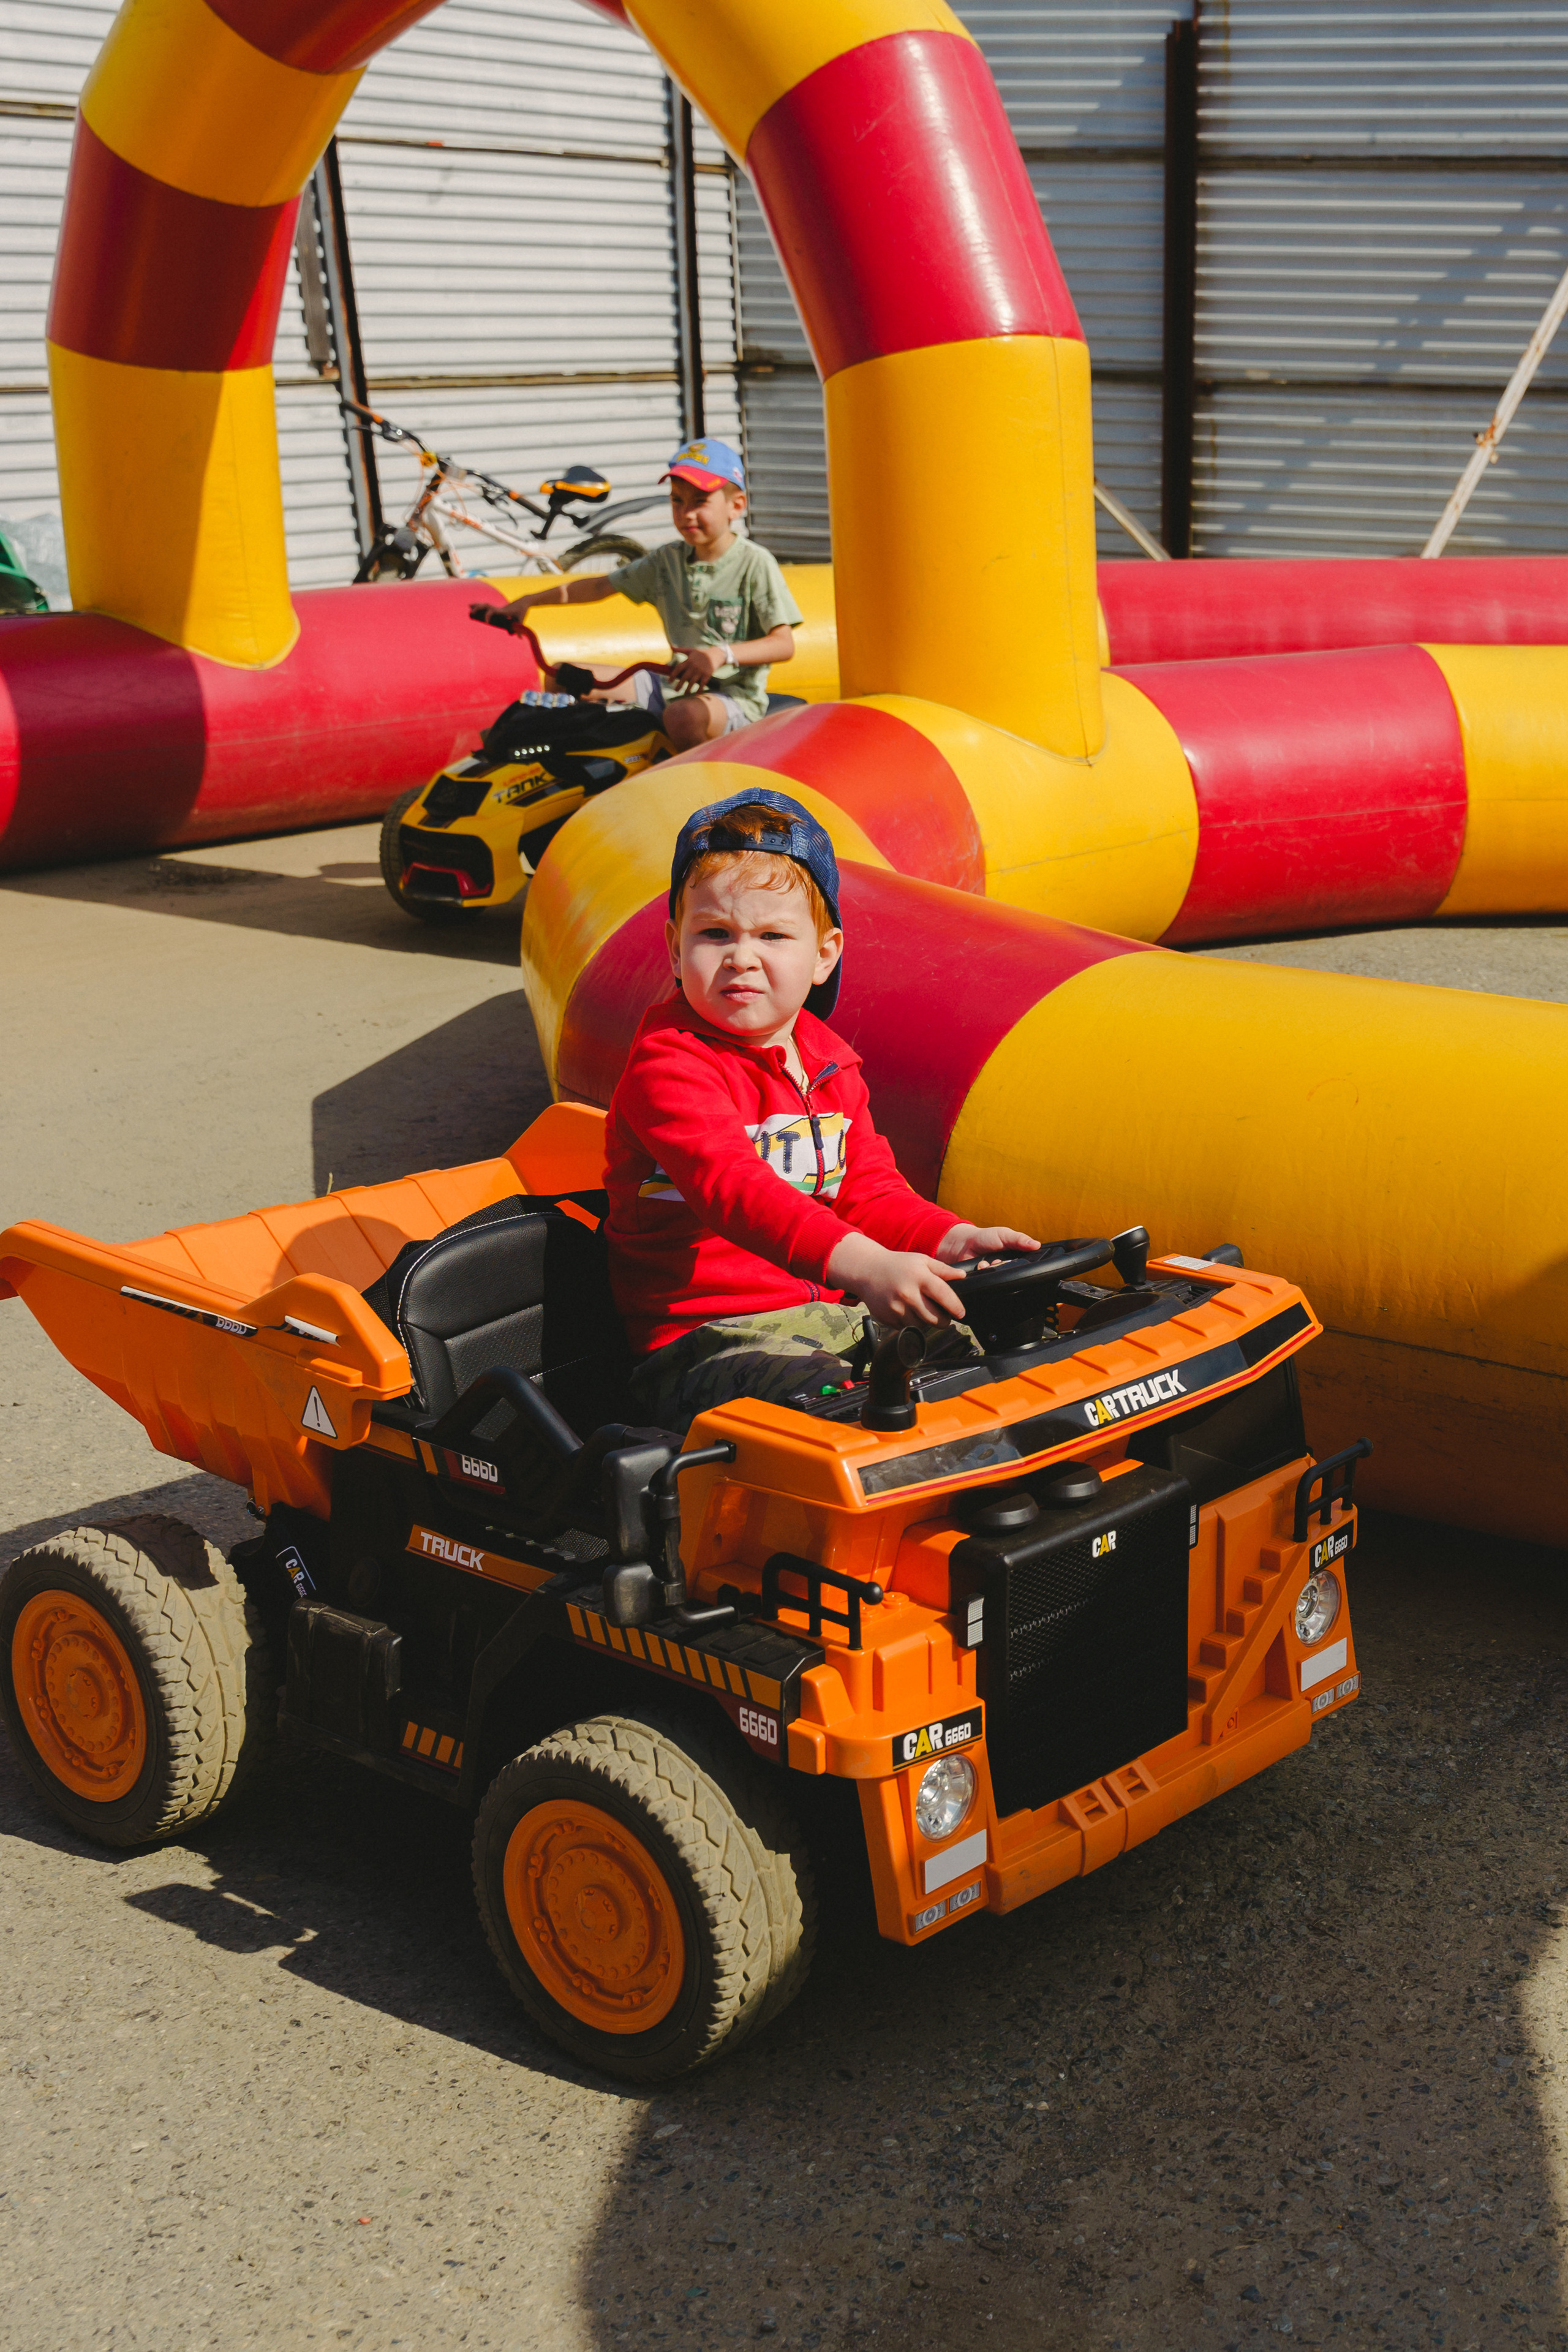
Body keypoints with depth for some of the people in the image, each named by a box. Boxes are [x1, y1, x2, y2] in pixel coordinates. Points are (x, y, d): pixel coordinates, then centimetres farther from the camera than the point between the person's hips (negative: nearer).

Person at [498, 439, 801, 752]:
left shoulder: (755, 563, -9)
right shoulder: (667, 561, 10)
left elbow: (784, 644, -16)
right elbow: (601, 586, 17)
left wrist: (722, 654, -31)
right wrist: (530, 601, 10)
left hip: (733, 694, -6)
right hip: (675, 687, 7)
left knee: (685, 714, -42)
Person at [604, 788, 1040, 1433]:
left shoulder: (827, 1062, 14)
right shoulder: (668, 1065, -14)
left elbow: (868, 1191, 13)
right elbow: (735, 1188, -30)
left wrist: (951, 1239, -11)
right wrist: (863, 1265, -45)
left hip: (834, 1312, 8)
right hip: (704, 1334, -8)